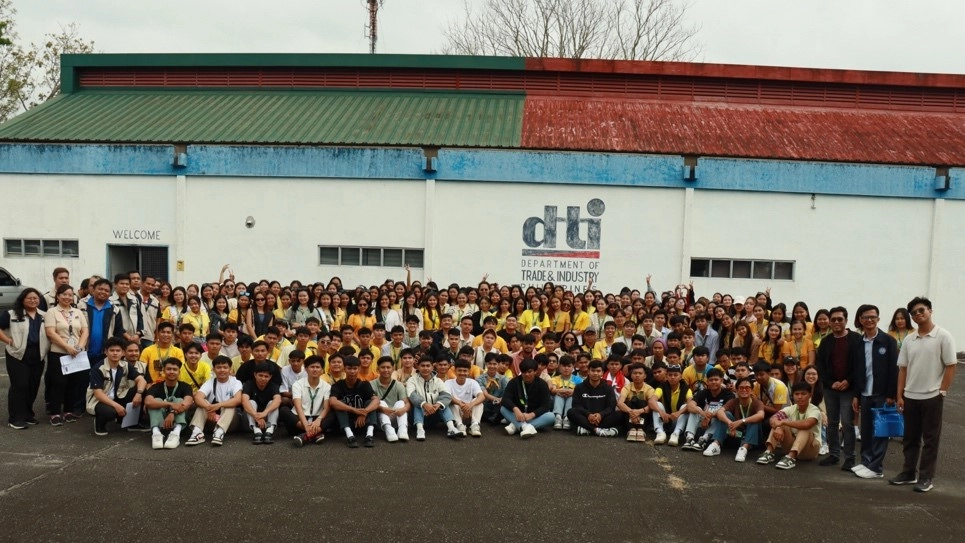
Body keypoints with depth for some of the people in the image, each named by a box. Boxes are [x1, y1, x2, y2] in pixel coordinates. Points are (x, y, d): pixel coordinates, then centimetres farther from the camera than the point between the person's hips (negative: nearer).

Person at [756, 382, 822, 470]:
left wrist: (783, 422, -34)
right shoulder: (791, 409, -3)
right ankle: (769, 452, -28)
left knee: (805, 429, -34)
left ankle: (790, 458, -48)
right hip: (793, 445, 4)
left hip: (810, 448, -4)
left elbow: (806, 424, -40)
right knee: (778, 422, -16)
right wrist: (778, 428, -41)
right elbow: (773, 418, -19)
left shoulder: (814, 410, -17)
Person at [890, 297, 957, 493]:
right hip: (910, 396, 5)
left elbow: (950, 366, -7)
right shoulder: (908, 340, 7)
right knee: (910, 438, 12)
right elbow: (903, 368, 9)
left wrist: (942, 392, -11)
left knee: (930, 439, 4)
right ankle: (909, 473, 22)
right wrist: (899, 395, 5)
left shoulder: (943, 336, -7)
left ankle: (926, 478, 11)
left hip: (932, 396, -5)